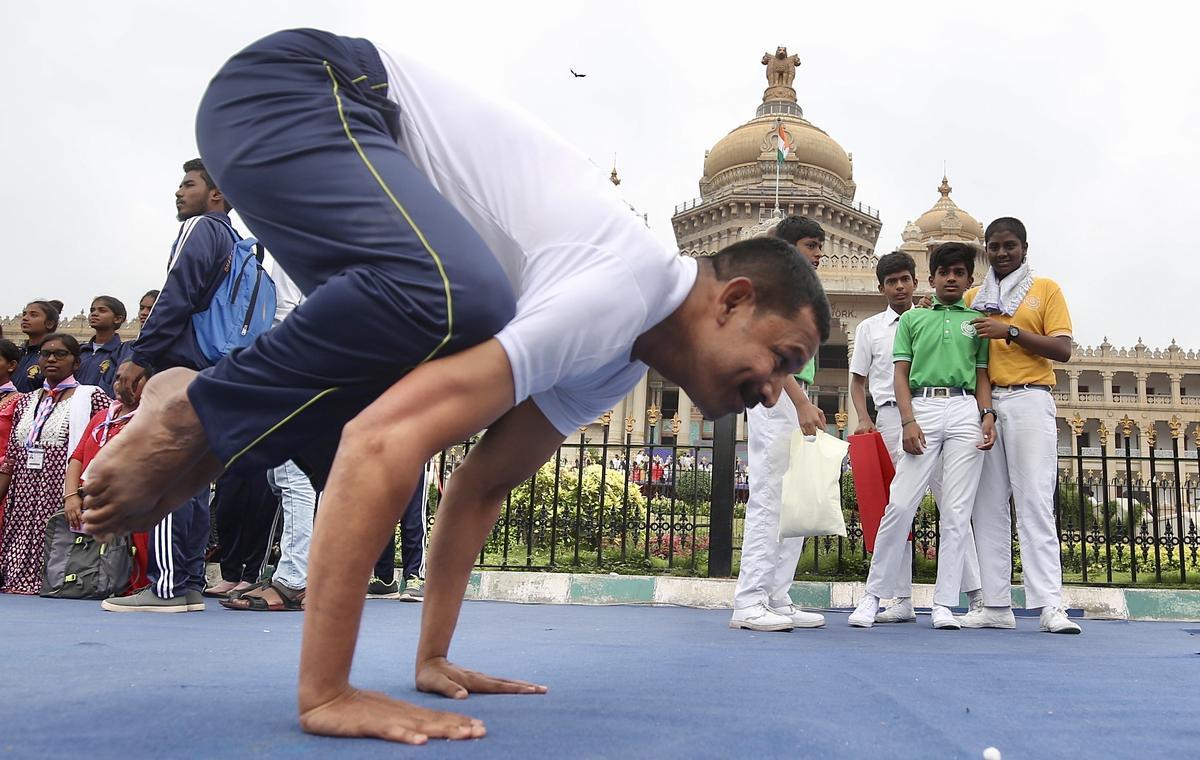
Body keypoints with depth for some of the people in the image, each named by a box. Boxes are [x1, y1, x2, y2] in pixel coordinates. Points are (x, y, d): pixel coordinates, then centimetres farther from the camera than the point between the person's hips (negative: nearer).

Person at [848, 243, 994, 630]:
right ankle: (872, 594, 2)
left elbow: (982, 375, 15)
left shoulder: (978, 320, 18)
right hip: (921, 408, -1)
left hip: (965, 410, 1)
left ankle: (944, 604, 4)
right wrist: (908, 421, -6)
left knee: (956, 511, -1)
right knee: (900, 504, -9)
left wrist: (988, 415, -3)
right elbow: (901, 374, 8)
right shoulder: (912, 319, 15)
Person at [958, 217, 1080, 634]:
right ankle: (996, 604, 2)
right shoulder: (974, 297, 18)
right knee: (988, 505, 0)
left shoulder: (1046, 289, 8)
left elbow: (1063, 349, -2)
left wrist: (1009, 332, -11)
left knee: (1035, 501, -11)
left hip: (1029, 401, -4)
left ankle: (1049, 605, -12)